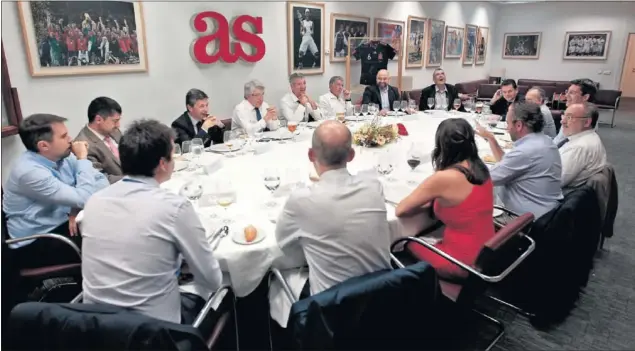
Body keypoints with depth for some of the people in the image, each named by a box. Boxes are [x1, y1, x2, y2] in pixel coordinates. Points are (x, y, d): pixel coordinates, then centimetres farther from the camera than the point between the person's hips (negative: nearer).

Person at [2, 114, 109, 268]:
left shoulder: (63, 156, -4)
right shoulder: (30, 171, -26)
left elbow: (101, 180, -1)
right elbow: (84, 199, -29)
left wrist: (77, 209, -17)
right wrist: (82, 158, -20)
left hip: (62, 225, 7)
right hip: (34, 243, -7)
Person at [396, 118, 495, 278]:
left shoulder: (443, 178, -25)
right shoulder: (480, 169, -3)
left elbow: (400, 210, -14)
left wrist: (428, 202, 0)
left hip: (464, 263, -7)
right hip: (486, 253, 7)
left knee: (409, 242, 14)